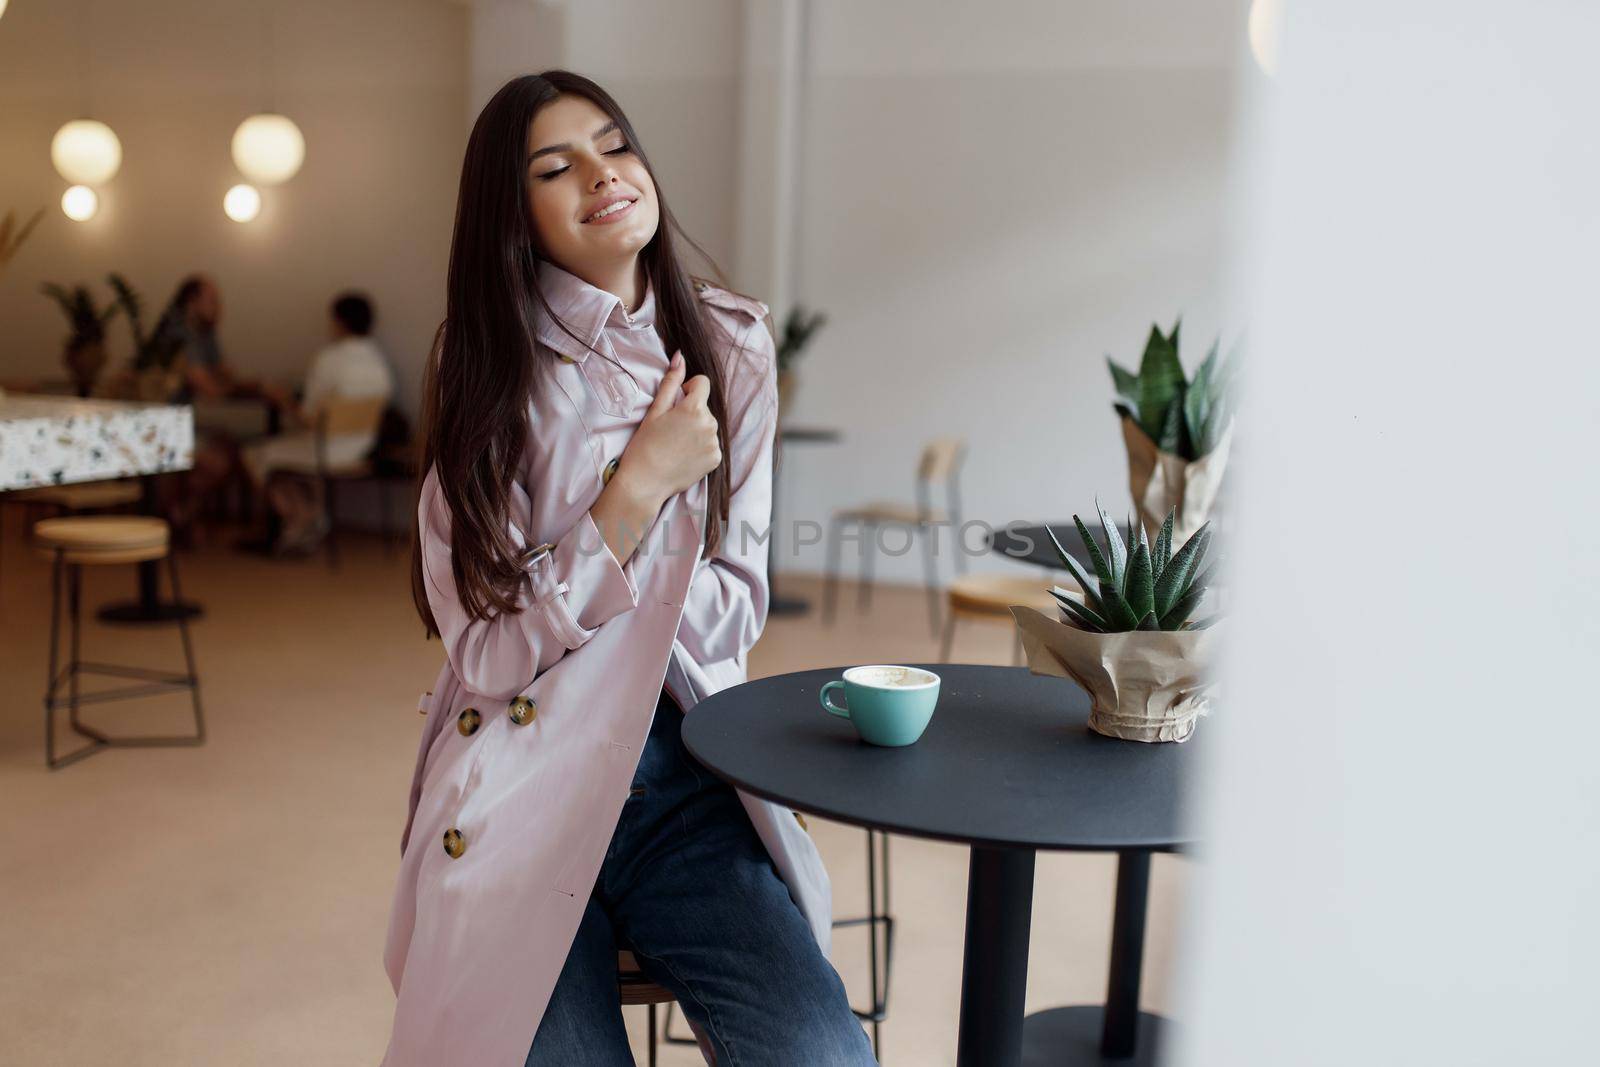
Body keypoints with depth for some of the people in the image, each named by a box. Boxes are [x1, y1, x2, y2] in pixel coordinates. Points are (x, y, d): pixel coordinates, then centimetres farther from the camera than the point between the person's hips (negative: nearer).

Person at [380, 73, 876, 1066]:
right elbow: (491, 654, -7)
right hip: (522, 788, -1)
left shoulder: (730, 345, 5)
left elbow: (736, 608, 4)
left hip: (689, 773, 2)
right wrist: (640, 488, -16)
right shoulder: (492, 370, -2)